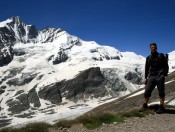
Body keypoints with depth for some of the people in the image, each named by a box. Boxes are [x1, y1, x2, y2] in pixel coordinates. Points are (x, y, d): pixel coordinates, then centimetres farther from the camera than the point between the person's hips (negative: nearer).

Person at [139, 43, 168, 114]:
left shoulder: (161, 56, 3)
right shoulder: (148, 58, 13)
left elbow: (166, 66, 0)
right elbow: (147, 68, 18)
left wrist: (164, 75, -10)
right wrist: (146, 77, 13)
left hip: (160, 77, -4)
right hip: (151, 77, 4)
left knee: (161, 92, 0)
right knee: (147, 91, 1)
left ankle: (161, 107, 8)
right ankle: (145, 106, 13)